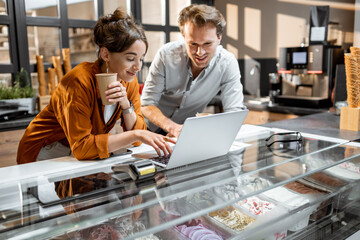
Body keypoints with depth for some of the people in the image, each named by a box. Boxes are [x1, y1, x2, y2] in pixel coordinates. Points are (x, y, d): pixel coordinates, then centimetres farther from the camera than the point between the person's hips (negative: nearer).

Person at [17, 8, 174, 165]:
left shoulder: (130, 82, -8)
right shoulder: (81, 80, -28)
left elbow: (137, 136, -9)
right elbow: (81, 146, -33)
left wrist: (126, 105, -27)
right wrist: (135, 135, -37)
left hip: (83, 155, 6)